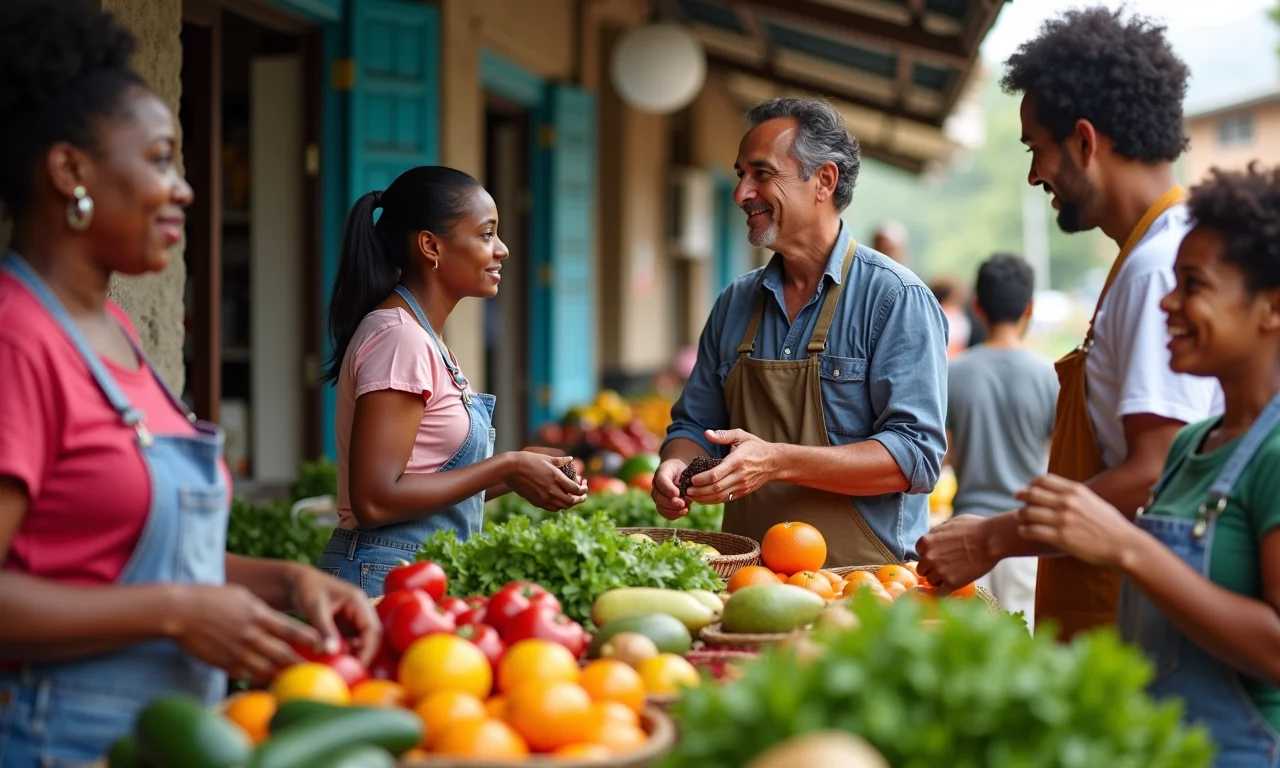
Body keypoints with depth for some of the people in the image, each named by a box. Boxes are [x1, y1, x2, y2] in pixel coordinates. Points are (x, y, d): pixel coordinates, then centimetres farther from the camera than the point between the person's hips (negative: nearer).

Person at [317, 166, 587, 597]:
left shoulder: (423, 339, 14)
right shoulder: (399, 338, -14)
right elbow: (374, 501, -21)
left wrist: (518, 472, 4)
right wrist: (506, 469, -14)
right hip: (384, 578, -9)